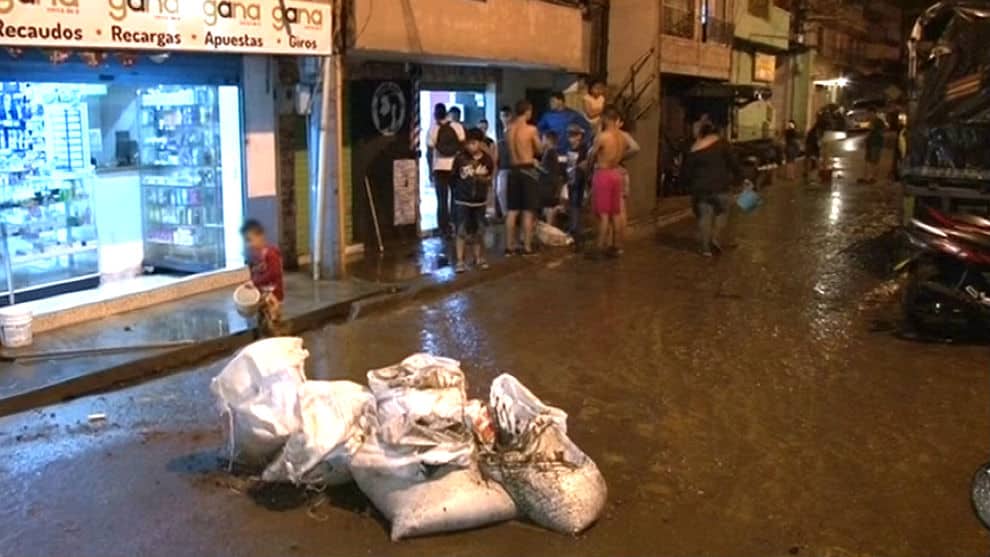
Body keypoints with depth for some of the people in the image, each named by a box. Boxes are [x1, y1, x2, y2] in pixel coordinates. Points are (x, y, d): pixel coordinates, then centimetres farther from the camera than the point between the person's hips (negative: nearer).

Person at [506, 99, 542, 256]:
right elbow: (539, 150, 0)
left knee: (512, 211, 10)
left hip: (514, 170, 5)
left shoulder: (509, 129, 4)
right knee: (528, 211, 0)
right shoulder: (531, 129, -11)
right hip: (528, 170, -5)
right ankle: (527, 247, 2)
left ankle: (509, 246, 12)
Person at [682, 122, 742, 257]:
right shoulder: (721, 144, 2)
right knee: (722, 211, 18)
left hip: (700, 189, 2)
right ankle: (716, 236, 1)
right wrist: (739, 177, 10)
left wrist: (691, 186, 21)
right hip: (720, 187, -2)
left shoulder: (694, 150, 9)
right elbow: (733, 163, -2)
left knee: (704, 217, 6)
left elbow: (687, 172, 9)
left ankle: (706, 248, 5)